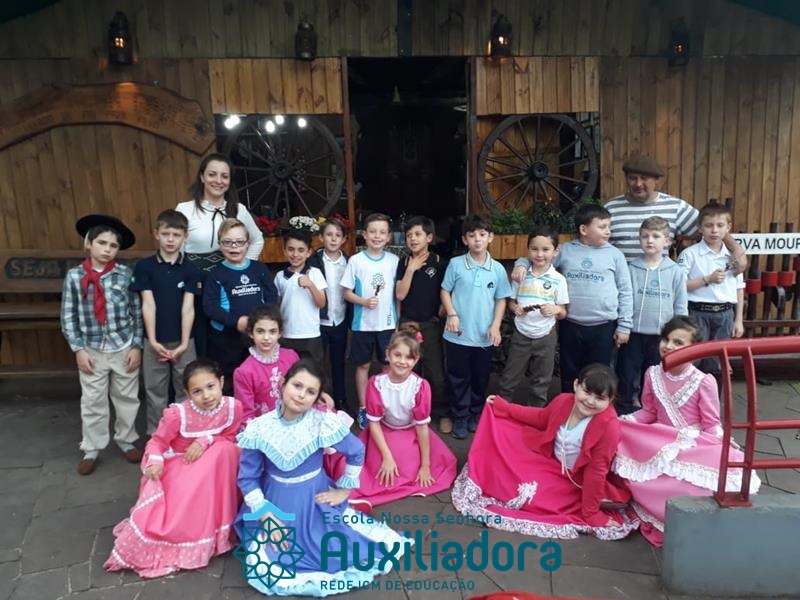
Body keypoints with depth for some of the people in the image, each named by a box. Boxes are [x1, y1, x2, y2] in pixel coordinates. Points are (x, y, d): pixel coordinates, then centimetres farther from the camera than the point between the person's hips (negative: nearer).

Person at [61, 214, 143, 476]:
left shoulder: (126, 274, -6)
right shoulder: (74, 276, -4)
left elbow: (137, 312, -3)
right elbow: (68, 316, -1)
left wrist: (136, 346, -5)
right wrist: (78, 349, -5)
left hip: (124, 348, 0)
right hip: (92, 350, 0)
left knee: (127, 398, 13)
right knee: (92, 402, 10)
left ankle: (126, 441, 32)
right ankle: (91, 450, 25)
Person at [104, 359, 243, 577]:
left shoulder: (233, 407, -20)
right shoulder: (177, 413, -27)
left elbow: (229, 438, -6)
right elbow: (157, 441, -13)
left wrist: (206, 440, -24)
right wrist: (154, 461, -33)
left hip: (213, 464, 3)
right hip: (177, 464, -2)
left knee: (226, 451, -27)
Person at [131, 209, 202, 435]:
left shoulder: (190, 269, -1)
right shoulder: (144, 267, -2)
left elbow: (188, 307, -5)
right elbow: (148, 305, -6)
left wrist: (184, 343, -10)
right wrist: (152, 341, -11)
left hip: (182, 340, 0)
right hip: (155, 341, 0)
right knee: (155, 391, 11)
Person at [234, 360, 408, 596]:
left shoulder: (324, 423, -20)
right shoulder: (259, 428, -17)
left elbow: (357, 452, -5)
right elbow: (247, 478, -7)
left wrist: (344, 489, -1)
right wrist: (265, 515, -13)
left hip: (316, 501, 0)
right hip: (277, 503, 1)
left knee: (356, 550, -1)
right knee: (265, 570, -11)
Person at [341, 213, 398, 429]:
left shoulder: (394, 261, -1)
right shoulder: (356, 260, -6)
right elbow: (347, 293, -3)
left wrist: (399, 320, 3)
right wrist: (364, 301, -20)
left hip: (388, 324, 1)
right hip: (363, 324, -1)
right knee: (363, 365, 10)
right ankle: (363, 408, 24)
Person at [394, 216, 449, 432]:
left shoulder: (440, 263, -5)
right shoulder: (403, 263, 1)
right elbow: (400, 294, -7)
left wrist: (441, 312, -5)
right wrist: (410, 269, -13)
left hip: (431, 324, -2)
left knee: (436, 371, 1)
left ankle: (444, 413, 16)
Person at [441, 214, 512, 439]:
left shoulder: (497, 269, -1)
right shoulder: (456, 264, -5)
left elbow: (501, 299, 6)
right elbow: (445, 291, 2)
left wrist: (495, 326, -4)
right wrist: (452, 315, -11)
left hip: (484, 336, 2)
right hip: (458, 335, -2)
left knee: (481, 379, 14)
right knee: (459, 379, 9)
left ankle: (476, 415, 33)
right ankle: (459, 418, 24)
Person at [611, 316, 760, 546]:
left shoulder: (704, 381, -12)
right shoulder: (653, 374, -1)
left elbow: (712, 424, -6)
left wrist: (721, 442, -26)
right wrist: (622, 421, -4)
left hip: (696, 445, -3)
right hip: (661, 443, 3)